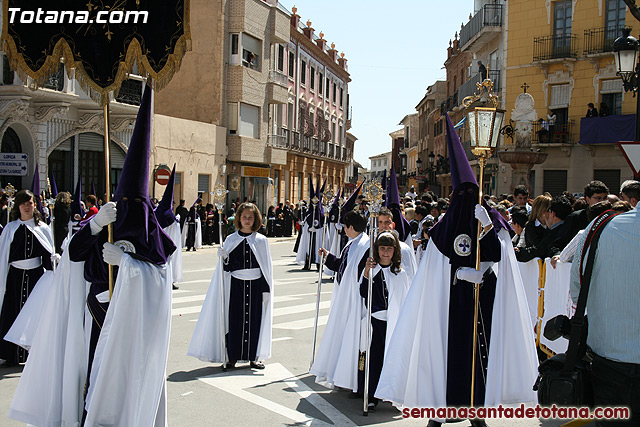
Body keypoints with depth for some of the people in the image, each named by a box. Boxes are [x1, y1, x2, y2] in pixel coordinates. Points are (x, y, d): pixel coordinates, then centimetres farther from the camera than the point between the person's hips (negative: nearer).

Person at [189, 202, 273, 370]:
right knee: (234, 320, 1)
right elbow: (227, 268, 5)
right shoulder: (231, 240, 4)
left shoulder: (261, 240, 4)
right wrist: (223, 257, -15)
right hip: (236, 285, 0)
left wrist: (266, 290, 0)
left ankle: (253, 357, 17)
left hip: (256, 286, 0)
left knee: (254, 320, 4)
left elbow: (266, 267, 4)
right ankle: (232, 357, 13)